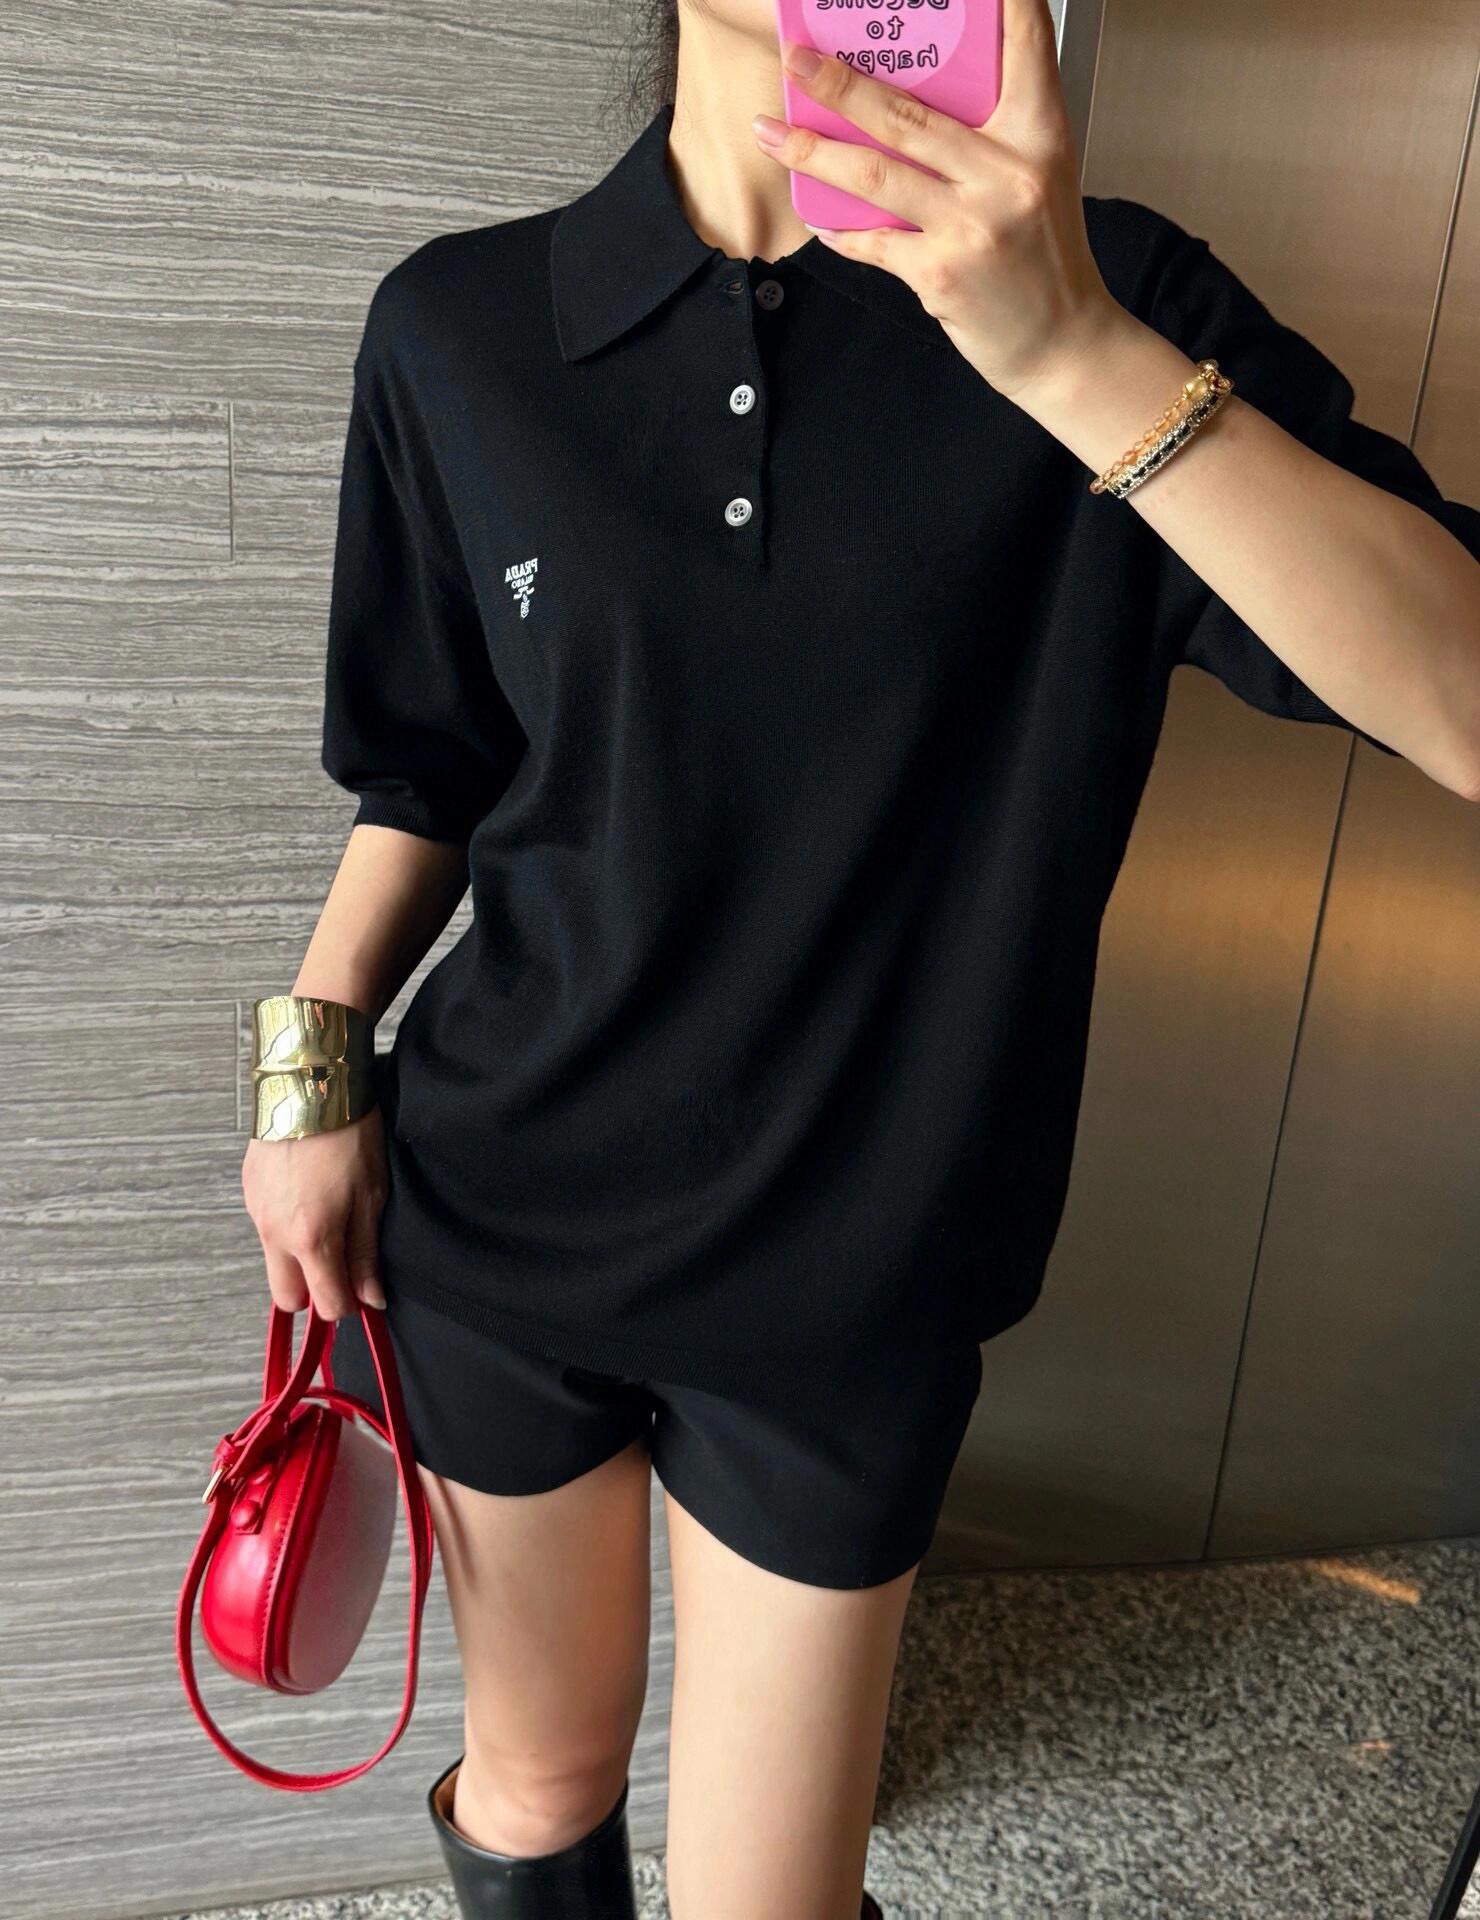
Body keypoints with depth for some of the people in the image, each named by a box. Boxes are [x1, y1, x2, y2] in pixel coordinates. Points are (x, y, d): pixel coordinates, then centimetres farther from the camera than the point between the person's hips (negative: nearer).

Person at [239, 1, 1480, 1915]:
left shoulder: (1114, 300, -8)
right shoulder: (458, 326, -3)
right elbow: (426, 767, 8)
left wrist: (1077, 355, -30)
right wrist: (319, 1073, 2)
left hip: (844, 1271, -1)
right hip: (487, 1212, 2)